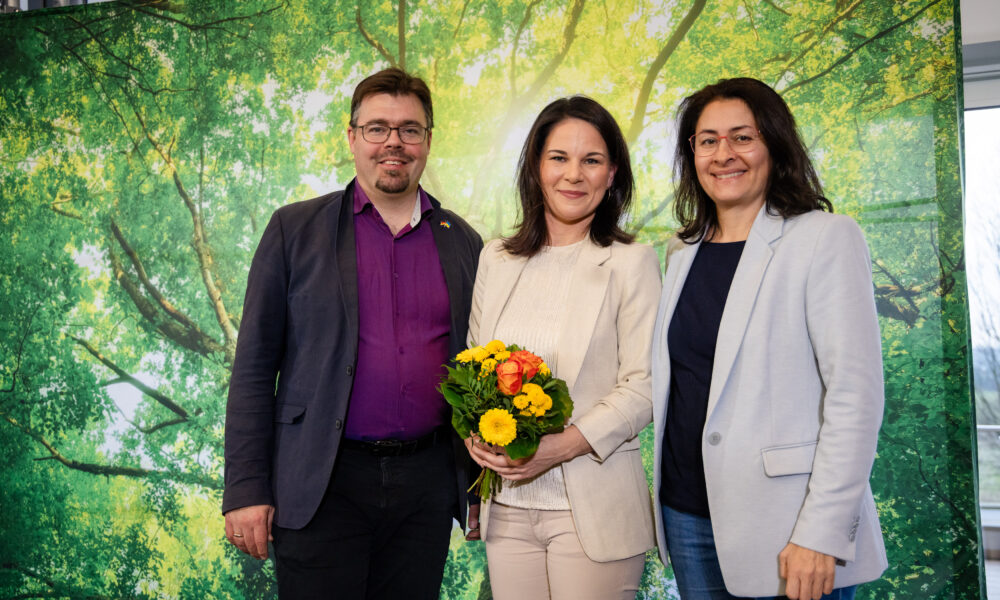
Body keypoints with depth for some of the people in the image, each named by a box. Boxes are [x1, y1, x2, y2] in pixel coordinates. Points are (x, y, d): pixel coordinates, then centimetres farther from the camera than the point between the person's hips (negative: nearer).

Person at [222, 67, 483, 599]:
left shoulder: (463, 243, 8)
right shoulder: (295, 229, 1)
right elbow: (254, 366, -1)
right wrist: (245, 489, -6)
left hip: (427, 483, 3)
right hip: (321, 485, -2)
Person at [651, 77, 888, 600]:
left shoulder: (826, 238, -8)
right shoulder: (684, 251, 9)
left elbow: (854, 394, -13)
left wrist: (822, 535, -17)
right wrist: (666, 499, 10)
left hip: (784, 528, -5)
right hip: (687, 513, 5)